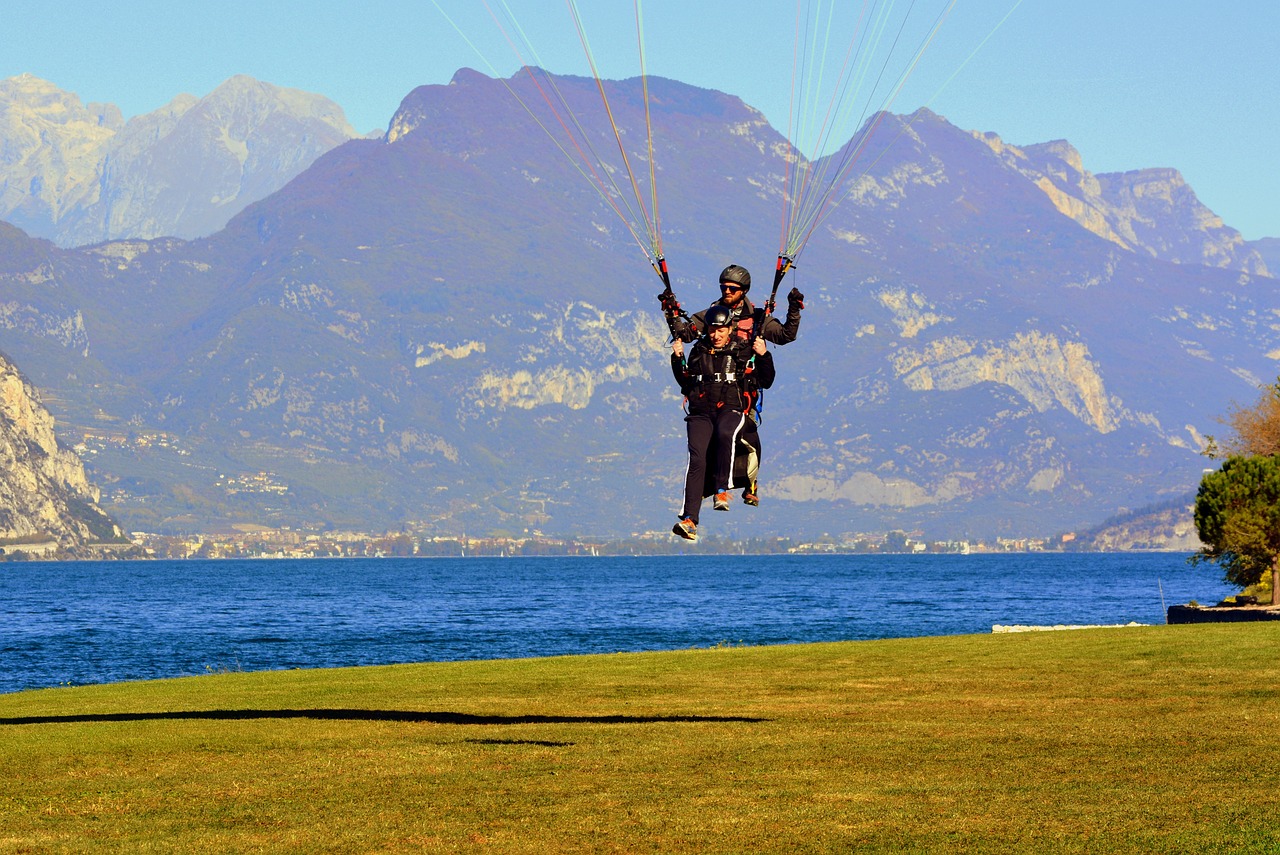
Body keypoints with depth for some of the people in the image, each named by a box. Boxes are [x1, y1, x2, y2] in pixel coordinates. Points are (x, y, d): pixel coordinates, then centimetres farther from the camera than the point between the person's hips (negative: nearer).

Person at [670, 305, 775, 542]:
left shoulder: (743, 351, 10)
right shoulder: (698, 351, 17)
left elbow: (765, 382, 9)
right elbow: (686, 383, 25)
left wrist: (764, 356, -4)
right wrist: (677, 359, 14)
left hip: (731, 408, -2)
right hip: (701, 411, 2)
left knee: (725, 433, -40)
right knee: (697, 458, -23)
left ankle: (722, 491, -29)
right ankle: (688, 519, -29)